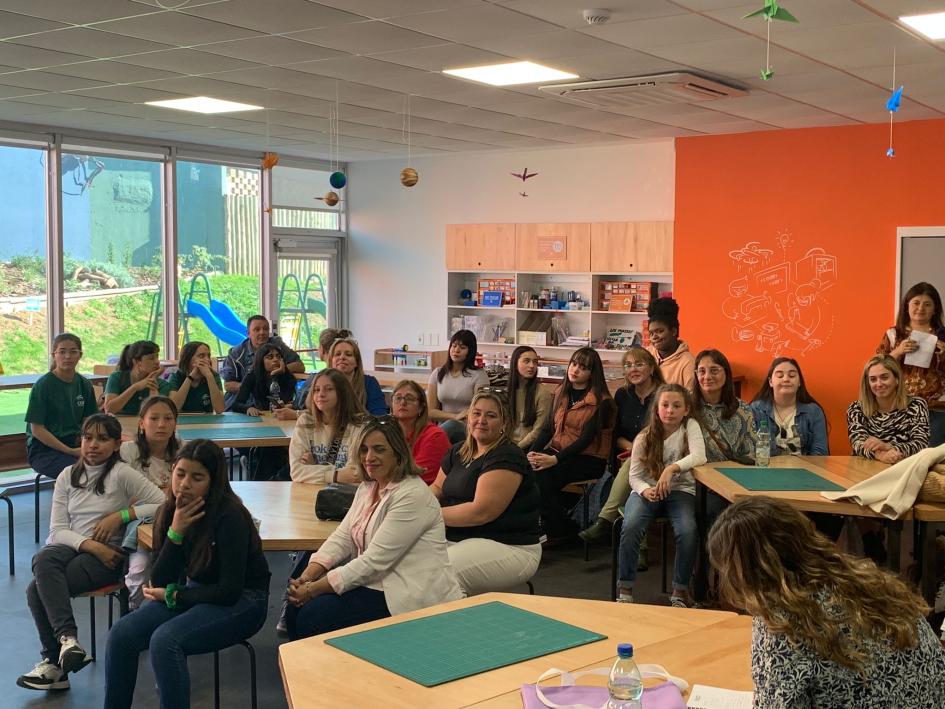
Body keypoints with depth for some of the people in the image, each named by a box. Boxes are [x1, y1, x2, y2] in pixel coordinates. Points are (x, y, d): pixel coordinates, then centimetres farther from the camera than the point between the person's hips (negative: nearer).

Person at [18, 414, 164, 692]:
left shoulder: (122, 474, -4)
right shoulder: (67, 476, 10)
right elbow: (58, 530, 2)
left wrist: (120, 516, -16)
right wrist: (92, 546, -16)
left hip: (108, 554, -4)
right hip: (70, 547, 4)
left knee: (38, 589, -26)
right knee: (43, 560, -32)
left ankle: (55, 662, -14)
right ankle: (67, 638, -33)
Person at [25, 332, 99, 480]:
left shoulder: (84, 385, 8)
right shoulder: (42, 386, -8)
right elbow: (37, 429, -10)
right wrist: (70, 451, -15)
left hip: (74, 443, 5)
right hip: (43, 449, -5)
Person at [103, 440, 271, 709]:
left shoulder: (229, 516, -22)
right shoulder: (168, 512, -4)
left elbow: (229, 591, -21)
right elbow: (158, 582, -7)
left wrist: (172, 597, -10)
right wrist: (176, 532, -21)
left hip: (243, 601, -7)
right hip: (196, 593, 7)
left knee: (165, 640, -29)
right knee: (121, 635, -13)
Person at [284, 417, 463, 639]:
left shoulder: (413, 495, -19)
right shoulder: (367, 488, 11)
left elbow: (375, 561, -22)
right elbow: (342, 538, 7)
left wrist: (314, 589, -20)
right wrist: (306, 578, -10)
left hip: (412, 598, -9)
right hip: (376, 583, 9)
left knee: (314, 618, -18)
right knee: (296, 609, -7)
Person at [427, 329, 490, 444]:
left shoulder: (479, 375, 2)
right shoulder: (437, 374, 12)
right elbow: (430, 411, 8)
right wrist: (455, 416, -8)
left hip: (468, 429, -2)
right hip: (443, 426, 2)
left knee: (452, 426, -38)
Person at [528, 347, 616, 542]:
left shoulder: (601, 401, -7)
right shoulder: (561, 394, 14)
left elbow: (587, 438, -16)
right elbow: (548, 428, 10)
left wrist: (555, 459, -26)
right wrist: (532, 452, -9)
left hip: (589, 459, -5)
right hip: (558, 451, 5)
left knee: (543, 474, -29)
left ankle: (560, 530, -9)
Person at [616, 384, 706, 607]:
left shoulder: (690, 426, -4)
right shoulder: (645, 437, 0)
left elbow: (699, 456, -21)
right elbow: (634, 475, -1)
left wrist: (672, 468, -36)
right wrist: (645, 490, -23)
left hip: (680, 490, -1)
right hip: (647, 490, 1)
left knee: (688, 531, -30)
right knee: (631, 527, -29)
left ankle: (680, 590, -9)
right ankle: (625, 589, -13)